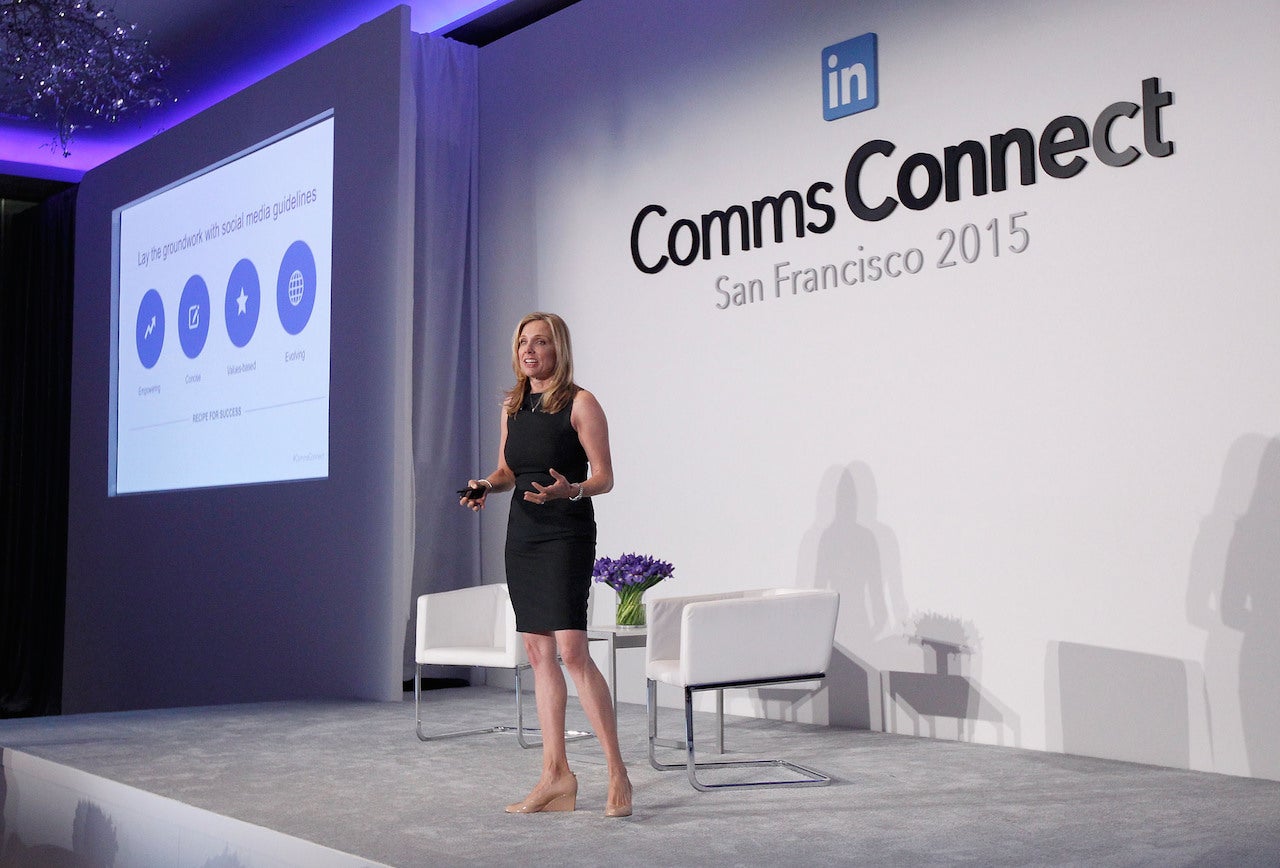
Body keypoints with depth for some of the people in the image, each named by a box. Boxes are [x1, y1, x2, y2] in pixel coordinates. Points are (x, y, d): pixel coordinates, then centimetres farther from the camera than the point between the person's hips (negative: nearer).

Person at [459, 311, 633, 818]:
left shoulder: (580, 404, -6)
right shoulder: (512, 406, 13)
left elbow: (604, 478, -7)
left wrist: (570, 490, -26)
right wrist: (486, 486, 1)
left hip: (567, 535, -7)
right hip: (522, 534, 7)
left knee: (572, 649, -15)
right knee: (538, 652, 7)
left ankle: (618, 774, -7)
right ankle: (556, 775, 13)